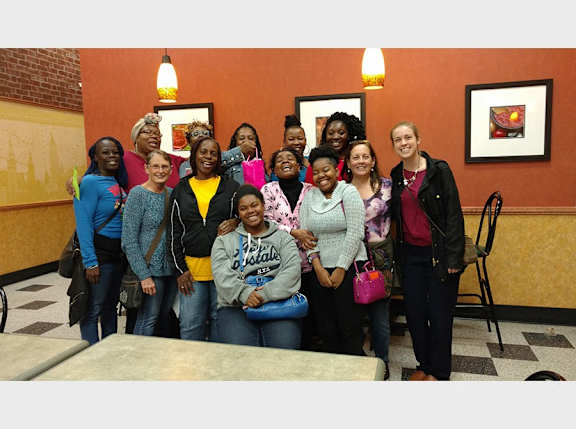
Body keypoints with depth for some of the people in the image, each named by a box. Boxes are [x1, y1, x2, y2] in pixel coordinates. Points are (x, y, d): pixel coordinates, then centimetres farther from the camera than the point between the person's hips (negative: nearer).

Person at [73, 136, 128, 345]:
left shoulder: (119, 182, 11)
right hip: (99, 253, -8)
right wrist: (91, 263, -21)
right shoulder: (90, 182, -11)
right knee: (93, 309, 0)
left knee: (111, 306, 18)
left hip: (118, 253, 8)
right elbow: (83, 224, -17)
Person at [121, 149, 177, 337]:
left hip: (172, 268, 6)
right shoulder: (137, 194, -10)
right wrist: (144, 275, -15)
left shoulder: (172, 193, 7)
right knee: (148, 319, 1)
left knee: (165, 316, 16)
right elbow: (129, 241, -12)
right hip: (151, 269, -6)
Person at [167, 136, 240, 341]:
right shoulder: (180, 190, 9)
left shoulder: (231, 188, 5)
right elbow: (173, 233, 8)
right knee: (190, 325, 5)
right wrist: (180, 269, 1)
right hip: (191, 269, 1)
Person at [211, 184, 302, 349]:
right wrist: (244, 293, -18)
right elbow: (222, 274, 0)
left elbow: (292, 270, -1)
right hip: (236, 307, 0)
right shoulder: (224, 241, 17)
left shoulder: (282, 237, 15)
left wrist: (266, 293, -17)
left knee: (285, 347, -24)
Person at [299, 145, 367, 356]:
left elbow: (355, 233, -9)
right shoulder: (309, 197, 11)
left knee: (350, 329, -3)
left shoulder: (349, 192, -1)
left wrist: (341, 269, -10)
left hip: (348, 268, -4)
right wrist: (318, 267, -4)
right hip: (320, 270, 4)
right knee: (326, 330, 7)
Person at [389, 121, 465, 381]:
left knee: (439, 315, 5)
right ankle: (423, 365, 31)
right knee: (414, 313, 10)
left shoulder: (439, 170, -8)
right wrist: (393, 253, 7)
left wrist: (453, 257, -15)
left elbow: (454, 215, -11)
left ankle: (438, 372, 24)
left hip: (438, 253, -4)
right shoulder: (395, 176, 7)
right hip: (410, 254, 5)